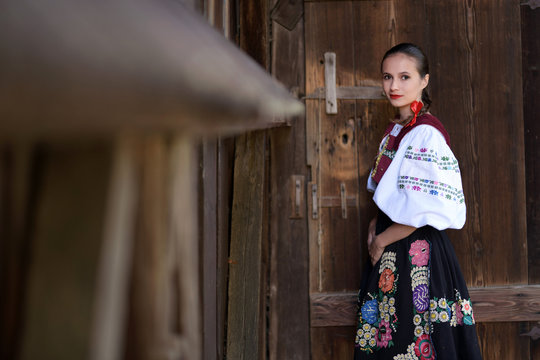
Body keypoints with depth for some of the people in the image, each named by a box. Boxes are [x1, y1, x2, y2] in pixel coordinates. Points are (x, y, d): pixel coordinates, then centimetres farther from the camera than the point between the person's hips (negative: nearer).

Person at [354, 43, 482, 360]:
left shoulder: (426, 134, -17)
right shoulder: (395, 130, 11)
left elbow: (425, 210, -20)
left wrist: (383, 240, -11)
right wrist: (376, 225, 4)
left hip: (418, 253, -9)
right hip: (390, 254, 9)